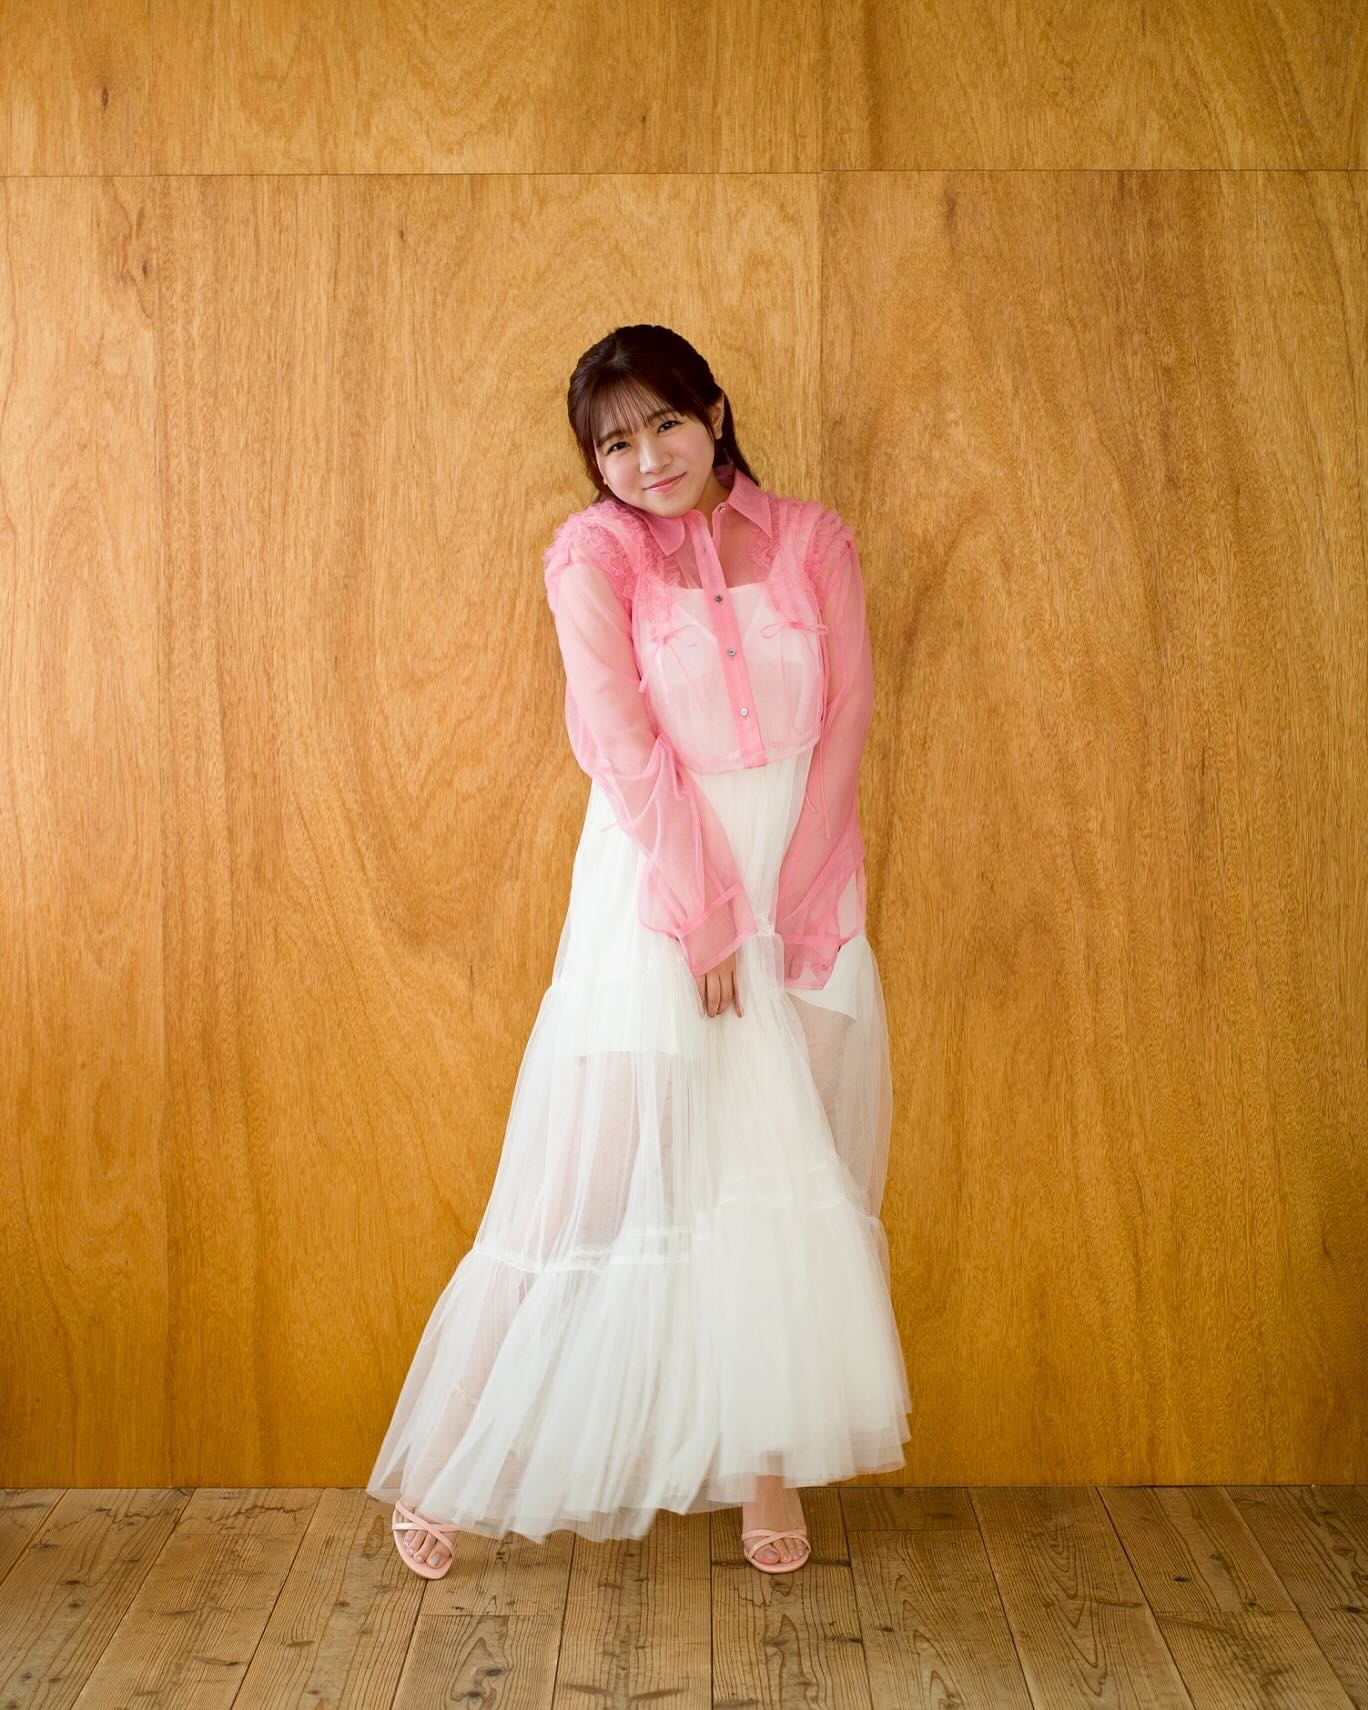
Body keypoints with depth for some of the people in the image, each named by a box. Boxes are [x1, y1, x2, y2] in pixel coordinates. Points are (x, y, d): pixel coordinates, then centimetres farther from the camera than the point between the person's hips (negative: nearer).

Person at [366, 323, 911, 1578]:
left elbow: (845, 724, 0)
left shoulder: (813, 542, 6)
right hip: (655, 889, -3)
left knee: (790, 1181, 7)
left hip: (803, 897, 4)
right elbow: (625, 746, -10)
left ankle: (769, 1462, 21)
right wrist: (705, 916, -13)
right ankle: (449, 1463, 14)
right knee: (595, 1179, -1)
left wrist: (786, 907, -9)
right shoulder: (594, 553, -2)